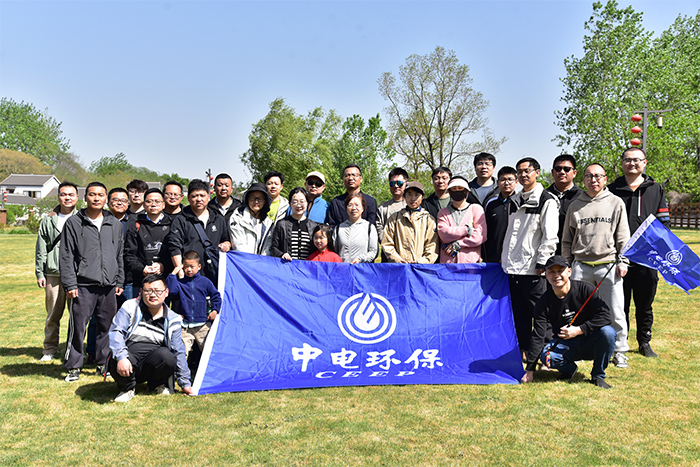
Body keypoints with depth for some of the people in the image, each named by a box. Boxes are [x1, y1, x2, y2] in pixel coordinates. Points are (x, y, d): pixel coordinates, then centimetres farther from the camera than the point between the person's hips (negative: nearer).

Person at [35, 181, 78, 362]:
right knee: (53, 314, 5)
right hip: (53, 274, 2)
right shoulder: (49, 221, 11)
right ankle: (50, 349, 17)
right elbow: (41, 249, 12)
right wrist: (40, 273, 6)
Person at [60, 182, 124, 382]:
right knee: (78, 327, -2)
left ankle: (103, 363, 21)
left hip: (109, 286, 3)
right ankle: (73, 366, 11)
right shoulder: (74, 223, 2)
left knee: (107, 326, 8)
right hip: (83, 285, -3)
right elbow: (66, 257, 0)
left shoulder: (114, 224, 12)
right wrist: (70, 284, -6)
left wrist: (119, 282, 12)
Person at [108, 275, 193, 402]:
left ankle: (157, 384, 4)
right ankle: (127, 388, 0)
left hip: (151, 366, 2)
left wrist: (185, 383, 9)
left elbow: (178, 352, 10)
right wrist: (121, 357, -30)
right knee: (116, 361, -36)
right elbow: (115, 331, -10)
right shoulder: (130, 307, 3)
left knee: (167, 356, -31)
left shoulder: (173, 320, 7)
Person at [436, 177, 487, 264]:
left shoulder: (476, 208, 10)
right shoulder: (443, 213, 14)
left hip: (471, 260, -1)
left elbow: (480, 236, -1)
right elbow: (444, 234, -4)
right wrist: (467, 229, -6)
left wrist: (457, 245, -5)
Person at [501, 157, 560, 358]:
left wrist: (542, 262, -15)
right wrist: (504, 256, 17)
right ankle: (523, 351, 21)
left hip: (533, 268, -7)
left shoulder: (547, 200, -4)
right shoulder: (514, 201, 17)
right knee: (519, 313, 11)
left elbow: (550, 236, -10)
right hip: (513, 267, 7)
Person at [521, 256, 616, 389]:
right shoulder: (543, 303, -9)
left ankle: (598, 375, -9)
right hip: (566, 345, 1)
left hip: (590, 342, 0)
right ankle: (569, 368, 7)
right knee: (545, 354, -30)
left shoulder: (585, 289, -12)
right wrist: (530, 370, -16)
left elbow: (605, 315, -15)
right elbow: (537, 337, -11)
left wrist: (579, 330, -24)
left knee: (608, 332, -31)